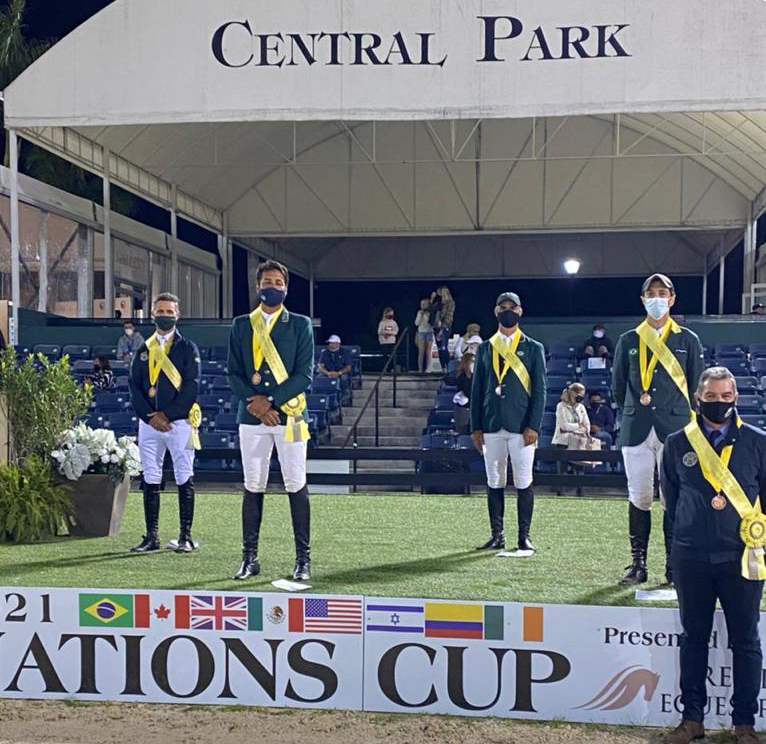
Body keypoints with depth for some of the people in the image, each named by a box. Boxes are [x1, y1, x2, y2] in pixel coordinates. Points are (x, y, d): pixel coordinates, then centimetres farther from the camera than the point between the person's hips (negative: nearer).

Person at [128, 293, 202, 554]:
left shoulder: (188, 348, 3)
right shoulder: (143, 350, 13)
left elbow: (191, 387, -6)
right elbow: (134, 386, 6)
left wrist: (167, 415, -12)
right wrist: (150, 416, -8)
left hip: (179, 422, -3)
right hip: (148, 423, 4)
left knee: (184, 480, -1)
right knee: (150, 480, 5)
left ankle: (186, 537, 4)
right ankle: (151, 537, 12)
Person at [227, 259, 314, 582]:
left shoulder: (300, 325, 5)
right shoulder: (241, 325, 11)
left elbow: (304, 374, -3)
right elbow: (234, 372, 6)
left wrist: (271, 401, -13)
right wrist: (254, 401, -10)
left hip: (289, 413, -2)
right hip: (251, 415, 2)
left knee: (296, 486, -1)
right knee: (253, 486, 6)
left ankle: (303, 559, 6)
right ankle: (250, 558, 14)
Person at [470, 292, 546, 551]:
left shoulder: (533, 348, 5)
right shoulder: (485, 349, 12)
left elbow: (540, 390, 0)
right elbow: (477, 390, 10)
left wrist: (533, 426, -9)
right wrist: (475, 427, 3)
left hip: (521, 427, -2)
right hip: (491, 427, 2)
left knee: (523, 483, 0)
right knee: (494, 482, 6)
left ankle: (524, 536, 8)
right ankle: (497, 535, 13)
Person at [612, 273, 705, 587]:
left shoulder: (688, 340, 8)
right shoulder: (628, 341, 10)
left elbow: (697, 387, 10)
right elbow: (618, 385, 16)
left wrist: (687, 422, 6)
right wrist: (633, 410, 12)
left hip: (675, 429, -1)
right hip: (636, 430, 1)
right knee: (639, 497, 3)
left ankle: (675, 566, 5)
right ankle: (638, 564, 10)